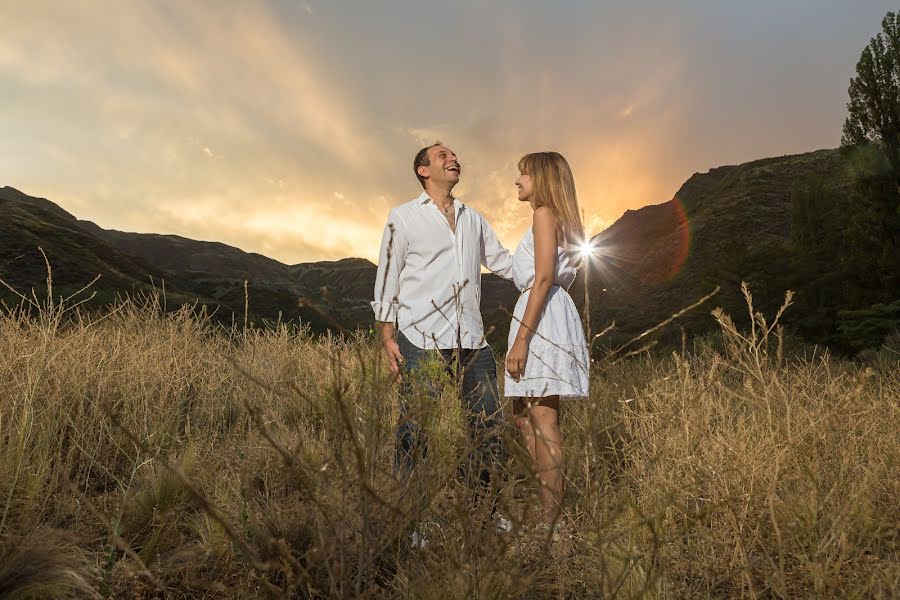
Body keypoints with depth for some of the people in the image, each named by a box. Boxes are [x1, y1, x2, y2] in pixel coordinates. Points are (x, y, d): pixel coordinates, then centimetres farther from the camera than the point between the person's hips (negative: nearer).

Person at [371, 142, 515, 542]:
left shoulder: (474, 219, 19)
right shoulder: (403, 217, 6)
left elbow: (503, 262, 22)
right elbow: (387, 277, 3)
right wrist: (387, 337, -4)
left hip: (471, 340, 5)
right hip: (420, 340, -4)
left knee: (489, 425, 6)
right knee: (415, 431, -2)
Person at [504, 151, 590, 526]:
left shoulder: (545, 215, -6)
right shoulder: (559, 220, 23)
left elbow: (544, 279, -16)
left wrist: (521, 337, -20)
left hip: (542, 315, -10)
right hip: (550, 312, 10)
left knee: (543, 419, -9)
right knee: (522, 414, 13)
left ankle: (549, 522, -3)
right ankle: (548, 506, 19)